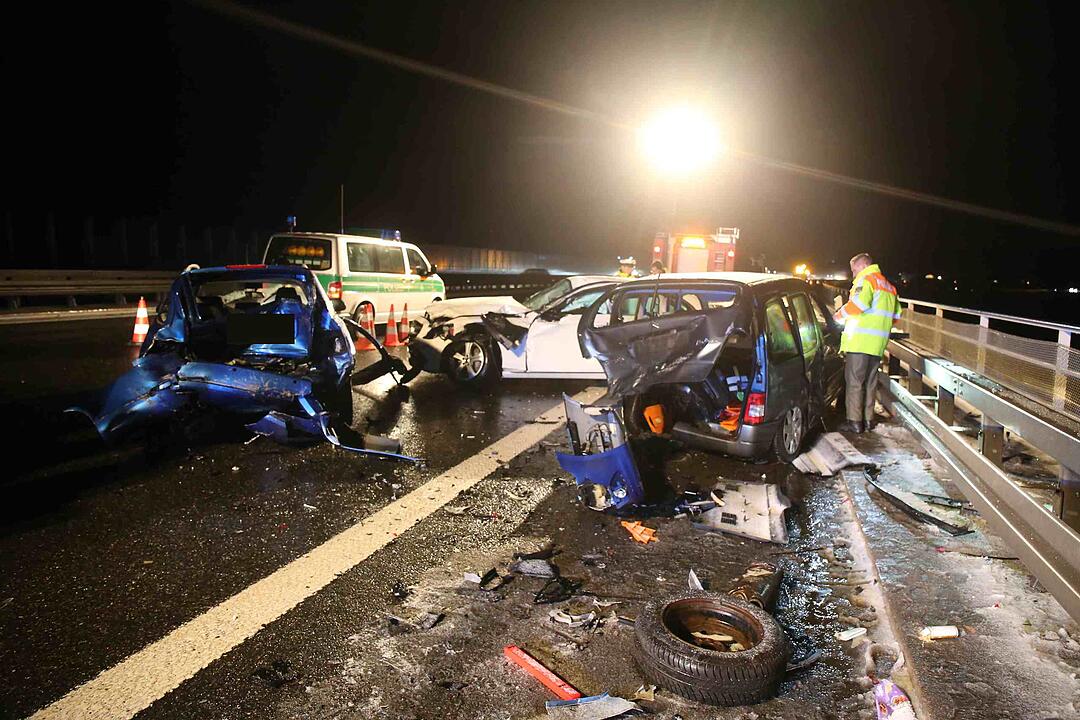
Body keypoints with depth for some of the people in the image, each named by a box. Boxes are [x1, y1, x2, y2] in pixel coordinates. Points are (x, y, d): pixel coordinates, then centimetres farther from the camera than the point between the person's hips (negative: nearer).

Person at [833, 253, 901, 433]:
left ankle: (854, 422, -4)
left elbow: (859, 303, -22)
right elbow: (895, 315, 26)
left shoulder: (866, 279, -5)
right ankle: (868, 420, 18)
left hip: (860, 340, -9)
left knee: (854, 381, -5)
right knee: (870, 382, 14)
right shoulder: (888, 286, 23)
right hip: (878, 343, 9)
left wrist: (840, 315, -8)